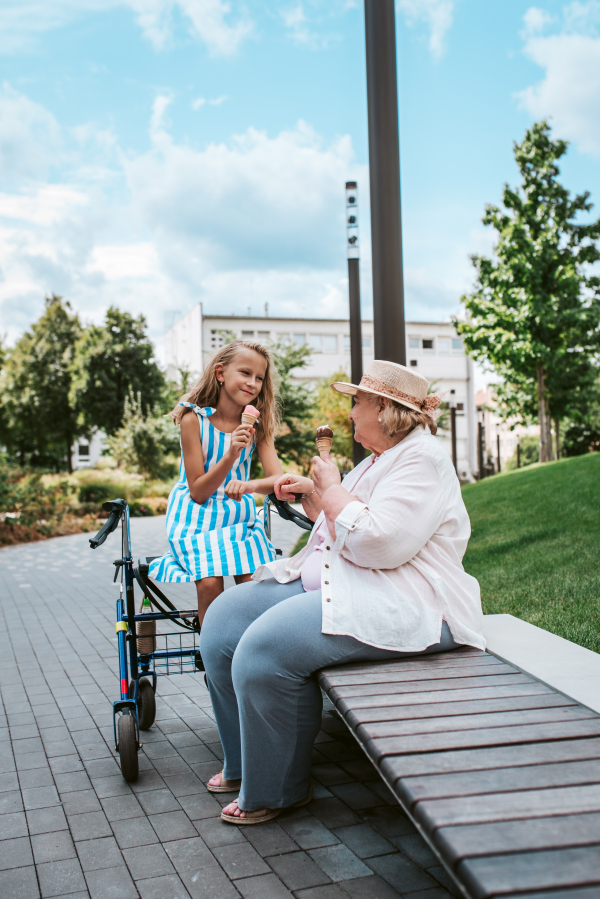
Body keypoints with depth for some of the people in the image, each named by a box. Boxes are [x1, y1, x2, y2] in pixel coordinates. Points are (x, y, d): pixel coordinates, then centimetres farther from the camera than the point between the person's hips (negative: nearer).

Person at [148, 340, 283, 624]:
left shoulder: (257, 424, -3)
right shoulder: (195, 419, -14)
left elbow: (278, 479, -12)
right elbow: (198, 492, -14)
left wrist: (249, 485, -34)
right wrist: (231, 455, -28)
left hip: (239, 516, 3)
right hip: (197, 518, -3)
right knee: (210, 584, -20)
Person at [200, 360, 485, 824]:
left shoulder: (422, 458, -11)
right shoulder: (376, 461, 20)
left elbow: (380, 544, -25)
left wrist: (331, 488, -11)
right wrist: (310, 494, 16)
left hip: (402, 608, -11)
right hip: (330, 585, 11)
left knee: (266, 647, -27)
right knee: (225, 617, 2)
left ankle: (276, 788, -4)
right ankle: (244, 763, 15)